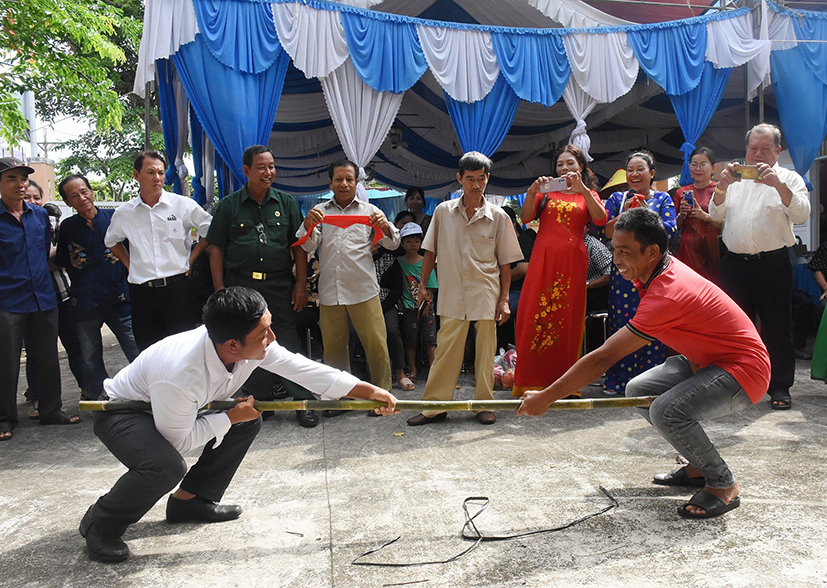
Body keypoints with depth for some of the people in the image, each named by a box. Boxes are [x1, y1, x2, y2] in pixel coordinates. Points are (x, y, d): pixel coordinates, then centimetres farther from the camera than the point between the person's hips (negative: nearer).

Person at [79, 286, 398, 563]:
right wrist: (231, 416, -22)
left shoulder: (255, 346, -23)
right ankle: (100, 522, -5)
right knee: (167, 466, -34)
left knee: (248, 422, -1)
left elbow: (305, 369, -14)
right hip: (121, 412, -7)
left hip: (177, 406, 7)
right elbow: (178, 441, -26)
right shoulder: (180, 375, -41)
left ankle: (191, 499, 13)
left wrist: (370, 391, -14)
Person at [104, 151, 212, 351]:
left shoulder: (183, 205, 0)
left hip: (177, 287, -2)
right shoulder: (123, 213, 8)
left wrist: (191, 258, 2)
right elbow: (111, 241, 27)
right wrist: (129, 264, 13)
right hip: (141, 292, 3)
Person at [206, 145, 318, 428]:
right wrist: (220, 288, -2)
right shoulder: (229, 205, 6)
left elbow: (299, 246, 7)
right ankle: (262, 399, 20)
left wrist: (301, 283, -1)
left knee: (288, 344, -1)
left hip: (280, 286, 0)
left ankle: (302, 402, 8)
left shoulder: (286, 203, 9)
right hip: (240, 286, 1)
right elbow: (217, 249, 5)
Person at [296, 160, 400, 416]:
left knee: (376, 344, -4)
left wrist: (385, 227, -16)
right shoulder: (319, 211, 14)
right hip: (329, 291, 2)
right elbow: (308, 246, 6)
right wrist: (308, 224, -14)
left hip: (363, 290, -2)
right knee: (333, 347, 8)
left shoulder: (369, 211, 11)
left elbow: (393, 244, 5)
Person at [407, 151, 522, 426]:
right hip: (452, 293, 0)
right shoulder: (443, 212, 4)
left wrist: (504, 299, 0)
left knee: (485, 351, 5)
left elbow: (505, 262, 4)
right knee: (446, 349, -1)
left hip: (486, 295, 0)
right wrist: (423, 285, 9)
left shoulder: (498, 216, 2)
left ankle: (484, 404, 17)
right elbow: (431, 251, 12)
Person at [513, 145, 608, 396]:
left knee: (567, 317, -2)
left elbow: (601, 220, -5)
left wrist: (582, 189, -15)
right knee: (534, 314, -6)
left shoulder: (588, 195, 15)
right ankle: (531, 380, 0)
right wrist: (531, 192, -13)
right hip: (543, 259, 1)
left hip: (572, 261, 0)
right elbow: (526, 218, 3)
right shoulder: (546, 192, 17)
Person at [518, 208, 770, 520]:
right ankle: (698, 467, 18)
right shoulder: (665, 267, -3)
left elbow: (603, 358, -33)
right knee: (637, 390, 6)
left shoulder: (666, 295, -33)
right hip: (705, 359, 10)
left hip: (744, 369, -10)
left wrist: (546, 397, -28)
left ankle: (724, 485, -5)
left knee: (666, 411, -31)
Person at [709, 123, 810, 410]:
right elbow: (716, 215, 5)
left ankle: (780, 387, 11)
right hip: (735, 262, 3)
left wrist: (778, 184, -22)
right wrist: (722, 186, -11)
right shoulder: (735, 178, 16)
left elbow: (801, 215, -10)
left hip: (773, 263, -3)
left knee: (777, 326, 1)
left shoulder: (789, 178, 6)